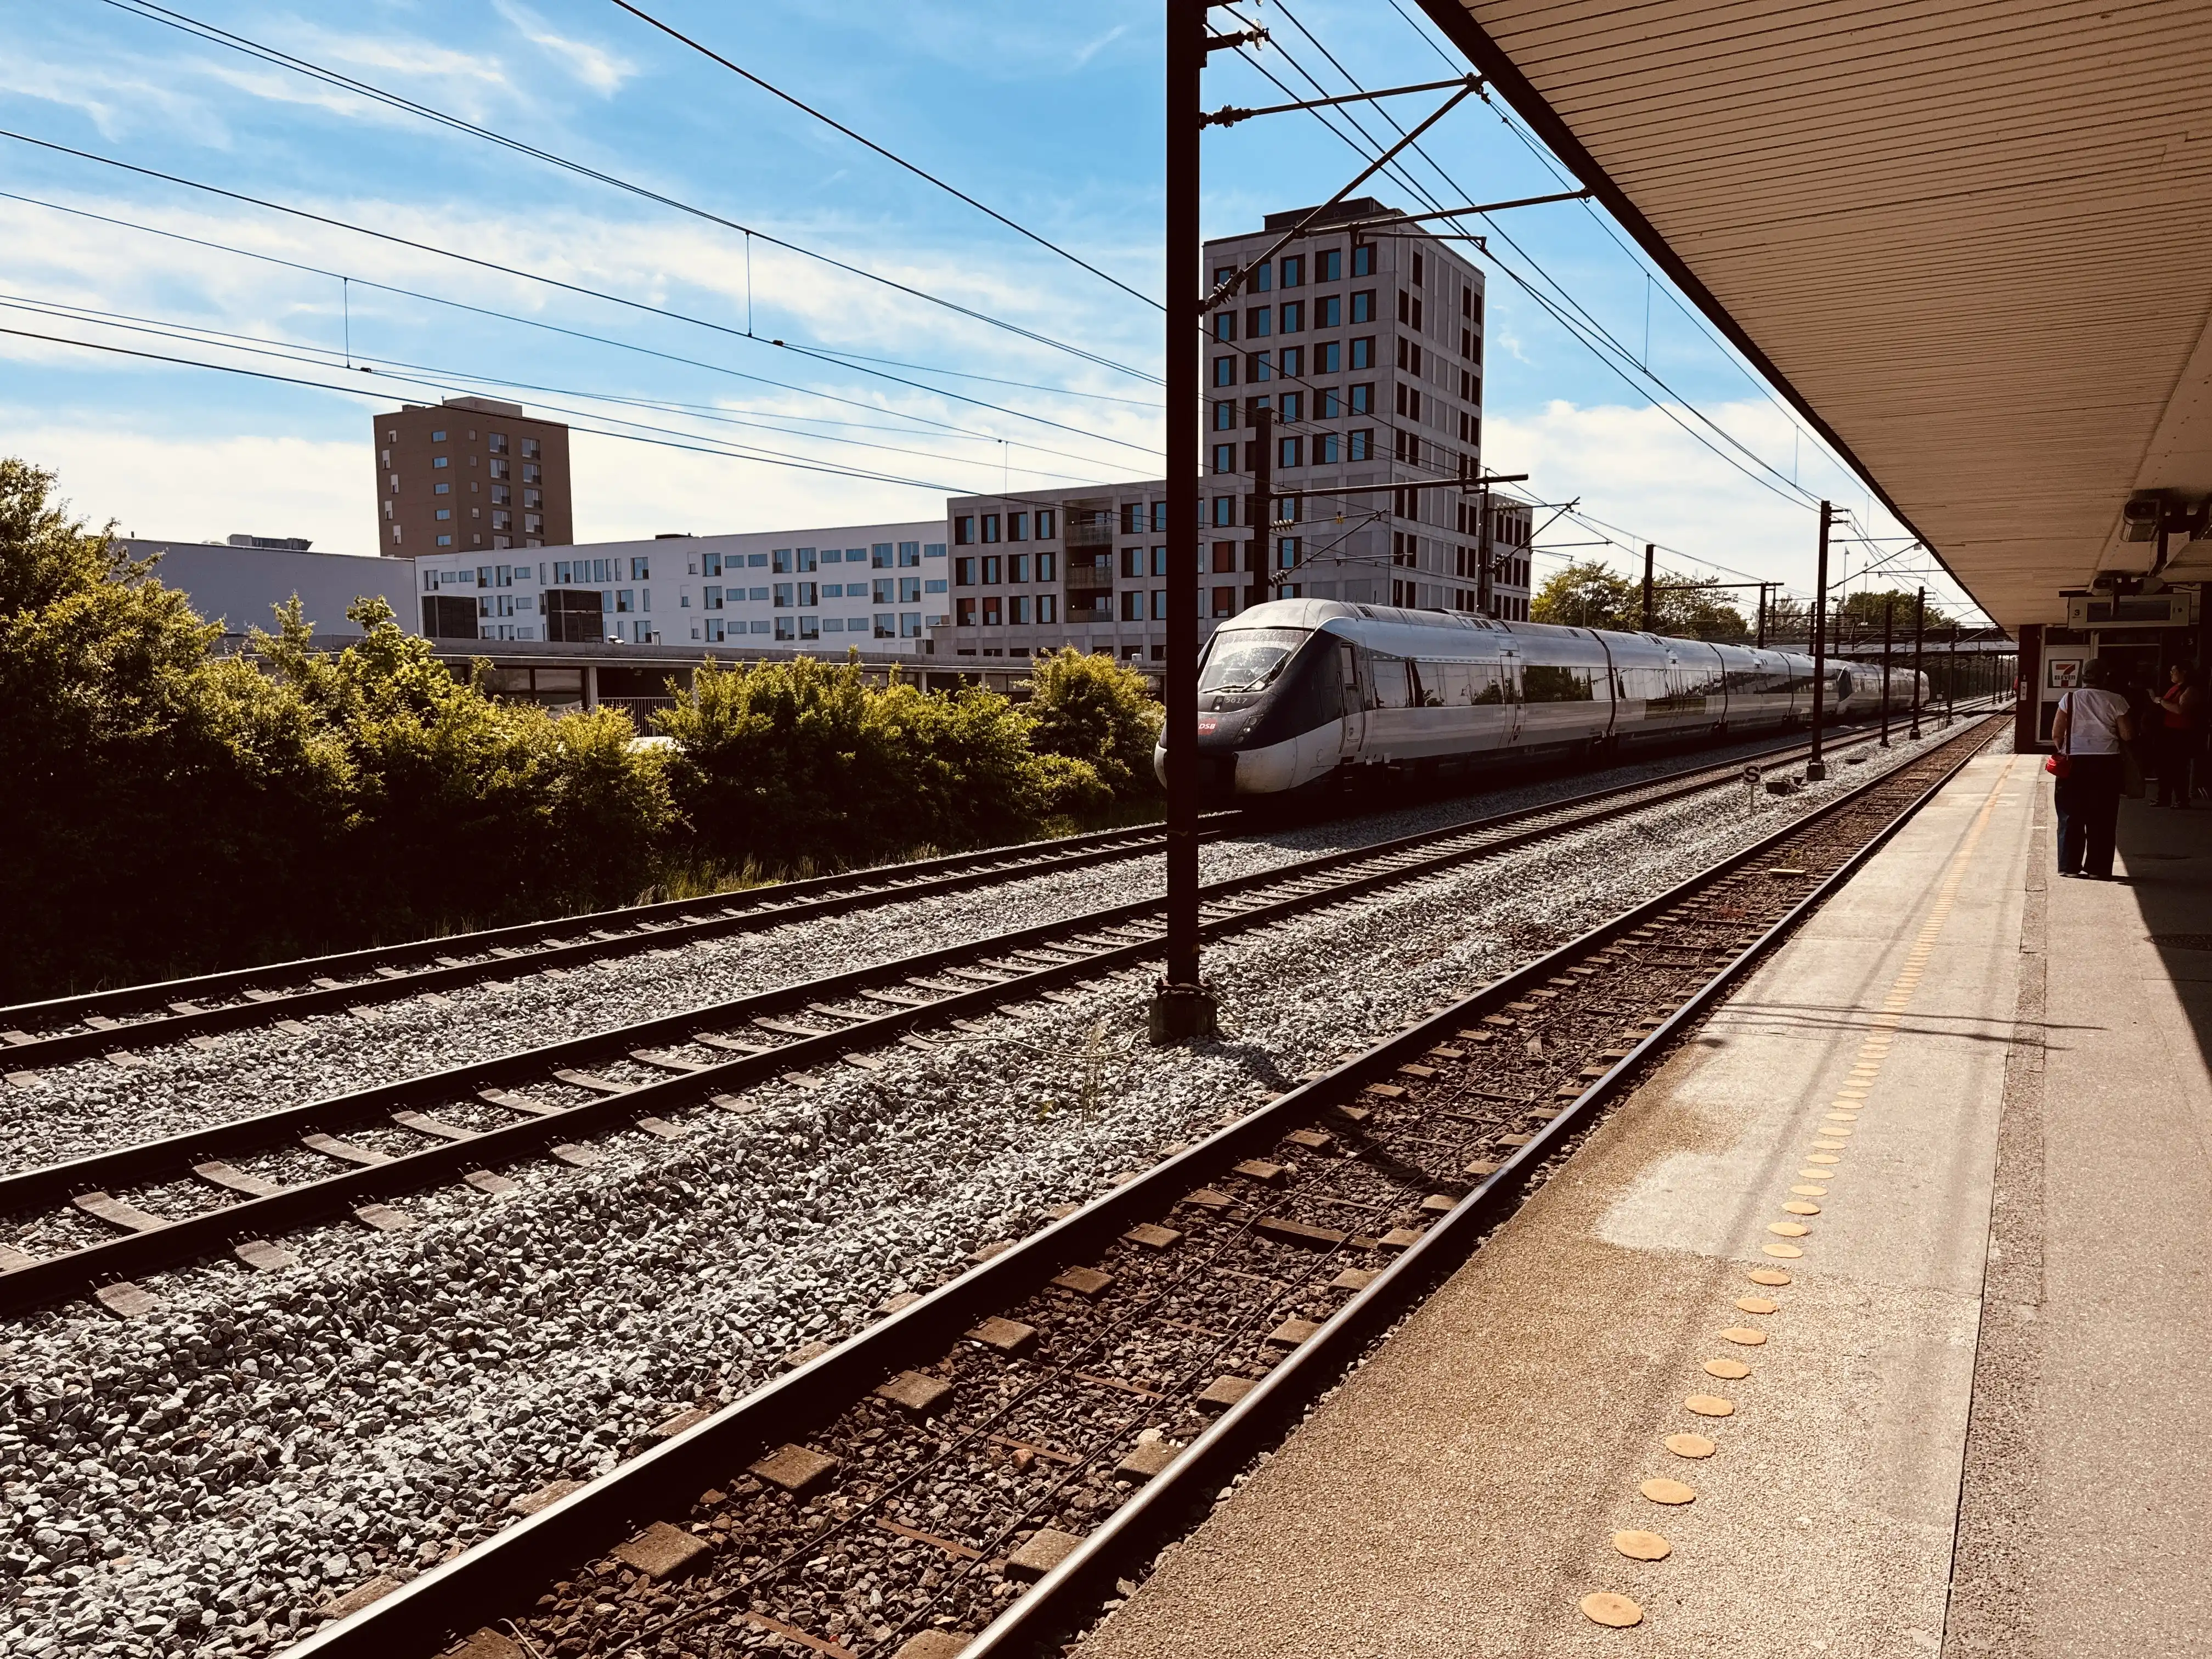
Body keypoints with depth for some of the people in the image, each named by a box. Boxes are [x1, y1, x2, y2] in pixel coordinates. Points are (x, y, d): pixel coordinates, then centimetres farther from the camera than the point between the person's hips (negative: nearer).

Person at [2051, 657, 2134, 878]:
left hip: (2074, 763, 0)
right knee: (2102, 819, 7)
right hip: (2106, 763, 0)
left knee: (2071, 817, 7)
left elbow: (2056, 734, -3)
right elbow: (2128, 735, -3)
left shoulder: (2070, 699, -2)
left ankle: (2069, 866, 7)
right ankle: (2098, 868, 9)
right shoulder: (2116, 701, -3)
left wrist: (2062, 751, 14)